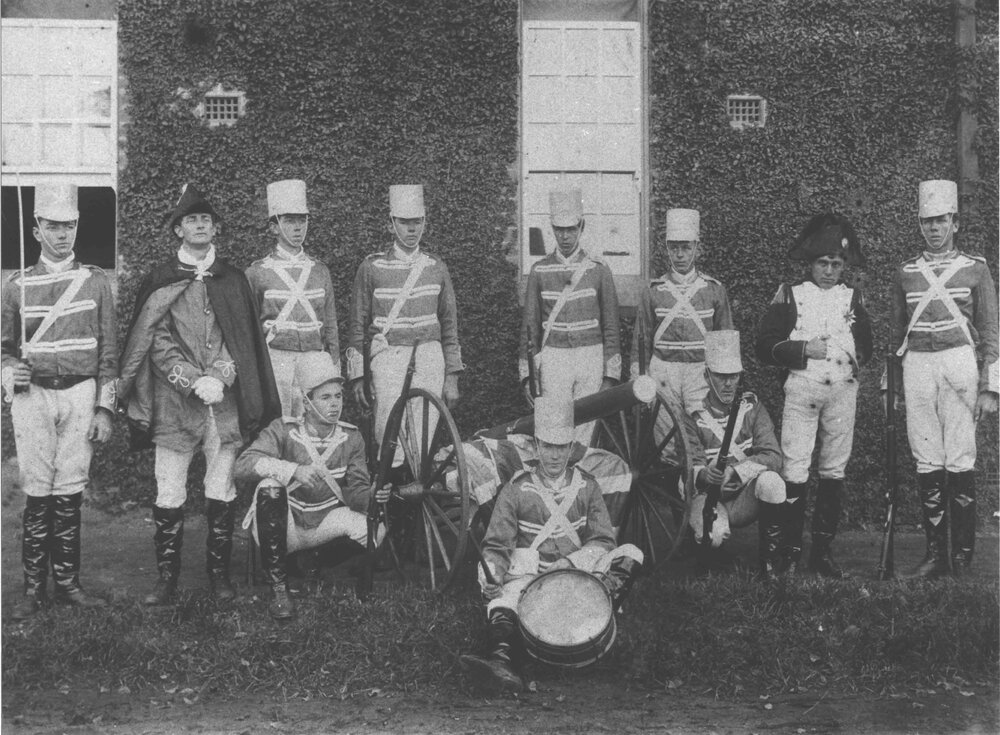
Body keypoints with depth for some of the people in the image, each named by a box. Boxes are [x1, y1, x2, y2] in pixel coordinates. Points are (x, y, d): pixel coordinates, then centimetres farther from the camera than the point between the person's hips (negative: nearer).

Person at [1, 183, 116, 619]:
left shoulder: (96, 282, 6)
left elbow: (108, 351, 6)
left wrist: (104, 408, 1)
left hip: (80, 392, 0)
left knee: (70, 493, 3)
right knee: (37, 493, -1)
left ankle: (67, 582, 13)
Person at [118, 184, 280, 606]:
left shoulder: (233, 280, 11)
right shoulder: (160, 281, 5)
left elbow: (242, 338, 4)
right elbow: (158, 342, -2)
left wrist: (219, 378, -12)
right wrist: (195, 382, -14)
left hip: (225, 399, 2)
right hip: (174, 400, -1)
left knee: (222, 491, 5)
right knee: (169, 491, -1)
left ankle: (218, 571, 15)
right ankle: (166, 577, 7)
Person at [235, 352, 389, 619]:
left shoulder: (351, 437, -2)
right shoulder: (284, 430, -12)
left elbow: (355, 491, -7)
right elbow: (243, 465, -27)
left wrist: (372, 496, -31)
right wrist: (294, 471, -42)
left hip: (324, 525, 3)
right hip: (283, 527, -2)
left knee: (374, 527, -25)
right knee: (269, 486, -34)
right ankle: (278, 585, -23)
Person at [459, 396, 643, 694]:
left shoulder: (586, 486, 11)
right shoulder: (516, 490, 6)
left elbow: (603, 542, 5)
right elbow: (496, 546, 2)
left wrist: (569, 563, -13)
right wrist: (490, 576, -20)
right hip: (529, 577, -2)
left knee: (631, 554, -22)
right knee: (506, 594, -36)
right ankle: (501, 659, -59)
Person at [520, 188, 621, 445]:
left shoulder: (598, 270, 4)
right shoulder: (539, 271, 6)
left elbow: (611, 326, 5)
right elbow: (530, 325, 8)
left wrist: (610, 376, -1)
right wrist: (528, 375, 3)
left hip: (591, 358, 0)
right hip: (553, 358, 0)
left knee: (584, 433, 0)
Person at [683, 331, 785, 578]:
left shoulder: (752, 407, 2)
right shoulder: (693, 416, -4)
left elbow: (772, 456, -10)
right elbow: (691, 467, -12)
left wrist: (738, 471, -28)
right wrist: (703, 475, -38)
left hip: (747, 497, 2)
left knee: (770, 481, -32)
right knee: (713, 534, -36)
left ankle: (770, 562, -14)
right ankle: (709, 560, 5)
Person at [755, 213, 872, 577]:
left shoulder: (853, 298, 13)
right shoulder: (789, 296, 5)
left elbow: (865, 347, 17)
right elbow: (765, 345, -1)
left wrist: (854, 357, -3)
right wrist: (804, 349, -12)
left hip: (843, 391, 3)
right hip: (800, 388, -3)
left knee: (834, 470, 6)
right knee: (795, 470, -7)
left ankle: (823, 550, 14)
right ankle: (791, 550, 0)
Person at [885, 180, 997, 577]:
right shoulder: (905, 273, 12)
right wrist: (897, 386, 14)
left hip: (959, 364, -2)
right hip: (917, 366, 2)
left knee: (960, 461, -4)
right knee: (927, 463, 2)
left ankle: (963, 553, 4)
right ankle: (935, 552, 7)